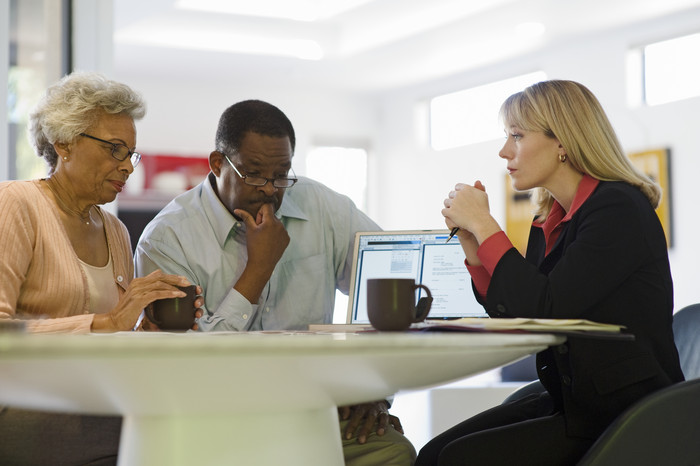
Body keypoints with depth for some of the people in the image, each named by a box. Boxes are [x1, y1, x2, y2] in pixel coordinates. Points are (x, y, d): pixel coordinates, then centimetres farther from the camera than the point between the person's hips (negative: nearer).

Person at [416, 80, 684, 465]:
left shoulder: (619, 209, -14)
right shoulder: (548, 222, 12)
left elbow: (546, 310, -23)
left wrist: (483, 225, -14)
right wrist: (473, 245, 3)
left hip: (627, 414, -8)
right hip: (570, 403, 8)